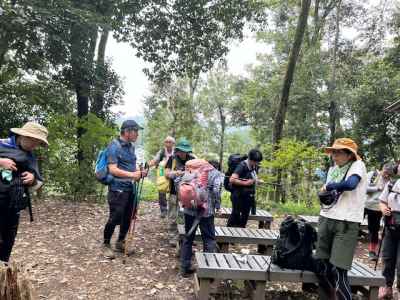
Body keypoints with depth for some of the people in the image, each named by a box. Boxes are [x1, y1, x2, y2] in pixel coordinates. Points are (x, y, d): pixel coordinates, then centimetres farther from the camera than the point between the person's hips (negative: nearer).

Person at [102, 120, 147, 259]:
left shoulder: (131, 146, 11)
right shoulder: (114, 146, -13)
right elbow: (113, 169, -20)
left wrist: (139, 172, 4)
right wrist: (132, 174, -23)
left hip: (130, 188, 8)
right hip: (118, 189, -7)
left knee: (127, 217, 12)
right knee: (115, 218, -2)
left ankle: (120, 242, 30)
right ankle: (106, 245, 17)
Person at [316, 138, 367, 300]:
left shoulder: (357, 165, -7)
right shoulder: (333, 169, 14)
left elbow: (350, 184, -28)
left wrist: (328, 186, -13)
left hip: (346, 223, -7)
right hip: (326, 220, 7)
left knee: (338, 270, -8)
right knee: (323, 267, 10)